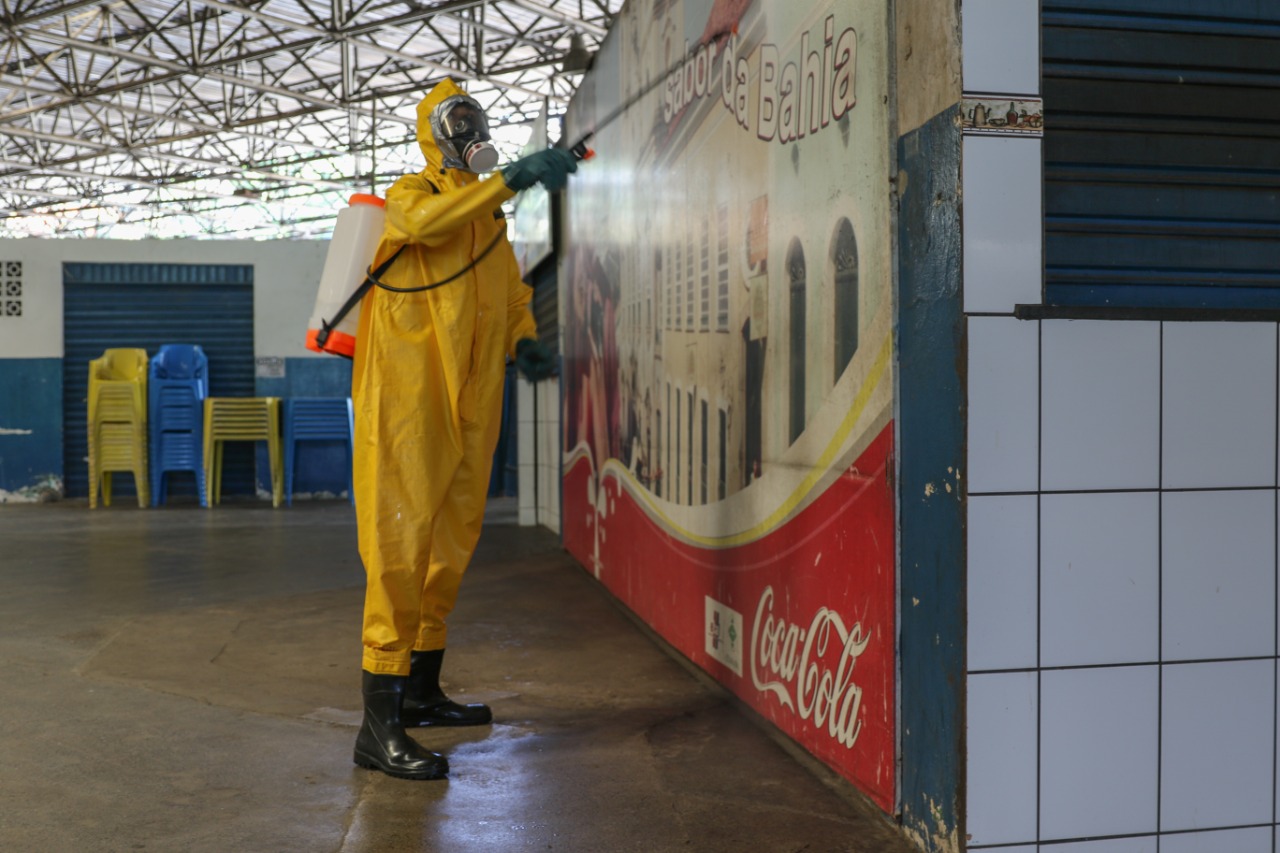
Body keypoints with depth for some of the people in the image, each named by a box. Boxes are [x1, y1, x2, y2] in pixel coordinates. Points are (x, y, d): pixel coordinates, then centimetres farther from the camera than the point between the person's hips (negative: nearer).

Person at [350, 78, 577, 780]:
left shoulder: (492, 219, 22)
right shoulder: (413, 195, -1)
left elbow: (510, 297, 28)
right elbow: (423, 220, -26)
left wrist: (524, 342, 9)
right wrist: (513, 177, -31)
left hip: (469, 408, 8)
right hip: (408, 402, -8)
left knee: (451, 545, 14)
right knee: (401, 545, -12)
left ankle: (420, 690, 29)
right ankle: (379, 725, -11)